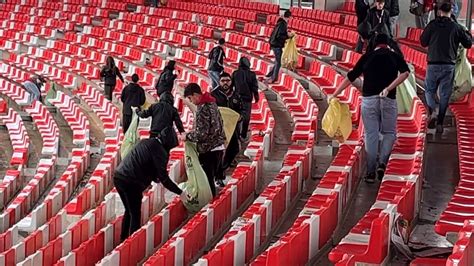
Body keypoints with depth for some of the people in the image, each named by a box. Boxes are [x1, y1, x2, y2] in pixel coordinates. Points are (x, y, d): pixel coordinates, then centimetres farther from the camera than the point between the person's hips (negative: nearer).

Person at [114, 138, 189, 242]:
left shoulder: (145, 142, 16)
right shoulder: (160, 151, -10)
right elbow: (164, 178, -11)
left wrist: (155, 178, 26)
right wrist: (180, 193, -4)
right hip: (130, 183, -8)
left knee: (129, 211, 24)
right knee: (135, 215, 4)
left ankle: (123, 239, 32)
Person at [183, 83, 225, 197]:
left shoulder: (203, 109, -19)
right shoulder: (212, 103, 9)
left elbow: (202, 133, -22)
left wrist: (187, 136, -7)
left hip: (208, 150, -9)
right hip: (218, 147, 9)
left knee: (207, 179, -1)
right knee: (211, 177, 18)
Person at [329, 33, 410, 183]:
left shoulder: (367, 57, 12)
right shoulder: (395, 56, 10)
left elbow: (350, 78, 13)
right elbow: (405, 72, -10)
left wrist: (334, 95, 20)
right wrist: (389, 88, -16)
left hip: (368, 99, 1)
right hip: (388, 100, -1)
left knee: (371, 135, 5)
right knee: (389, 133, 14)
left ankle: (370, 172, 2)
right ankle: (382, 162, -7)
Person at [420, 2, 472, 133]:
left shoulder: (432, 25, -2)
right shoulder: (456, 27, -1)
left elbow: (423, 42, 4)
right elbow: (468, 44, 7)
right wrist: (468, 34, 26)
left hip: (433, 64, 0)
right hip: (449, 65, 0)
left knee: (429, 90, 13)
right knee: (445, 95, 8)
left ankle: (432, 113, -13)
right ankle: (440, 123, 6)